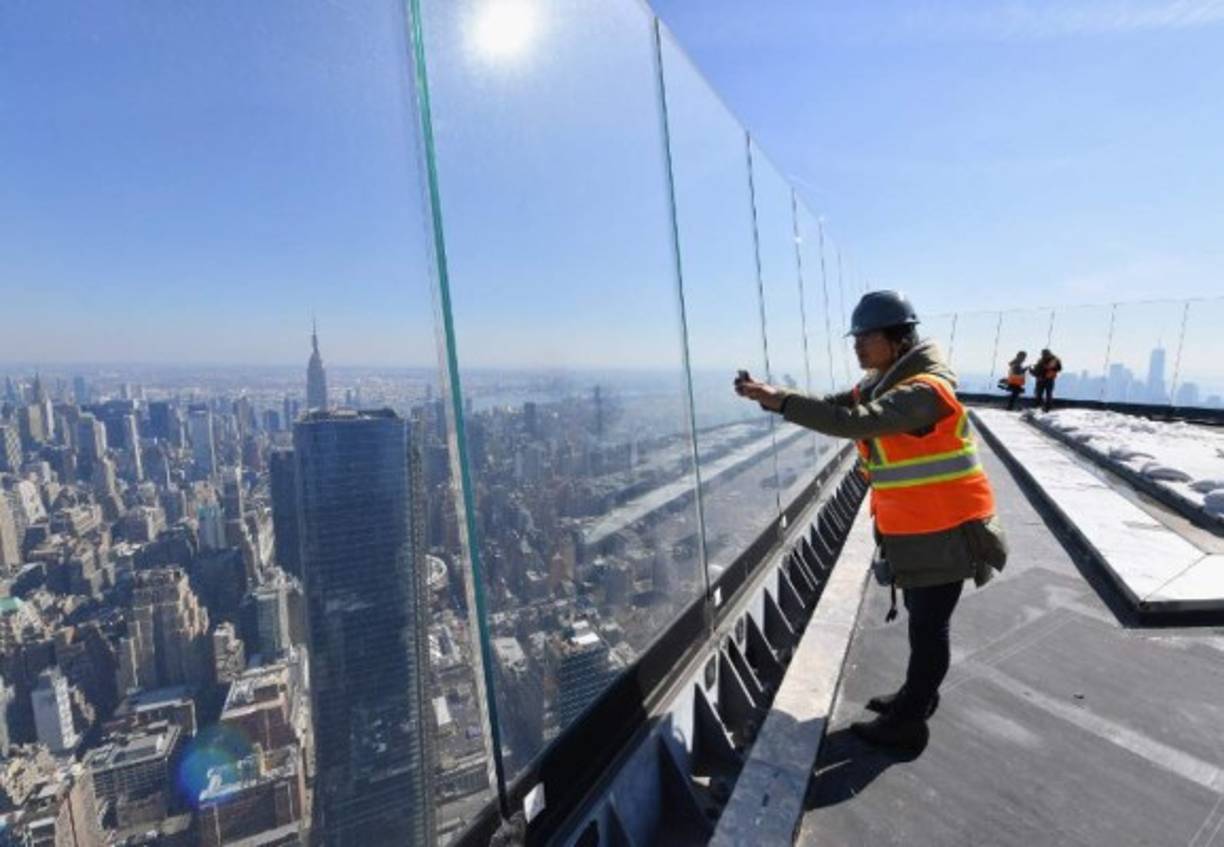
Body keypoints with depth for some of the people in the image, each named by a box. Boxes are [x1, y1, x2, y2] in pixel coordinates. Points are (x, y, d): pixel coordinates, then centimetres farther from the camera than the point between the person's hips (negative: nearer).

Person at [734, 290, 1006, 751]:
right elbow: (837, 406, -1)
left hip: (943, 532, -9)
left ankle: (907, 723, 20)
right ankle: (917, 696, 40)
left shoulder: (924, 390, -26)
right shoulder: (882, 383, 5)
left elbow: (854, 421, -39)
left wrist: (780, 400, -36)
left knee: (928, 627, 5)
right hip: (915, 529, 9)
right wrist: (773, 395, -15)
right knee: (922, 620, 22)